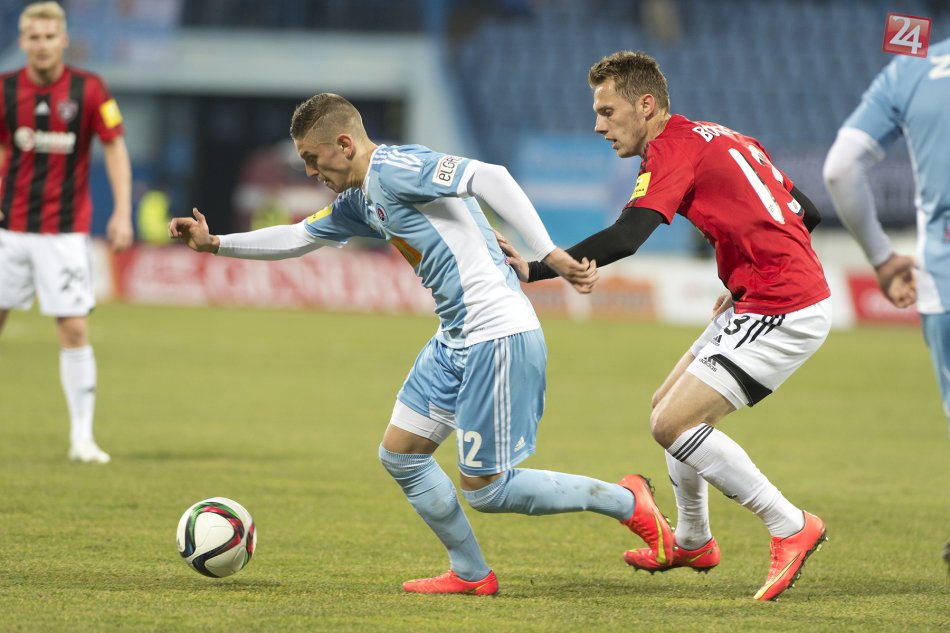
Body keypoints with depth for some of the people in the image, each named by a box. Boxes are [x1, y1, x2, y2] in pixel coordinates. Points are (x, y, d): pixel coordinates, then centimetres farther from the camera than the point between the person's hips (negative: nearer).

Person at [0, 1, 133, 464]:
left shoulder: (87, 89, -5)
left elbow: (115, 148, 0)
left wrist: (122, 213, -7)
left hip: (65, 230, -2)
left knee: (74, 330, -6)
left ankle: (82, 438, 1)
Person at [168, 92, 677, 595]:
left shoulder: (392, 169, -14)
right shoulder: (360, 201, 16)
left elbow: (489, 177, -26)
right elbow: (298, 237, 31)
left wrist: (547, 254, -31)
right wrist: (215, 244, 26)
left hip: (497, 335, -10)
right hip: (455, 341, 10)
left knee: (484, 489, -6)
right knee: (400, 456, 12)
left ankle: (626, 502, 7)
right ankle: (470, 574, 21)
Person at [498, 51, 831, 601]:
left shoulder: (675, 147, -12)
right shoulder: (728, 139, 16)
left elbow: (626, 237, -26)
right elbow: (807, 213, 19)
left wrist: (535, 269, -27)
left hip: (782, 311, -10)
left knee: (673, 424, -13)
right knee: (670, 406, 19)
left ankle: (791, 528, -6)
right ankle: (693, 541, 35)